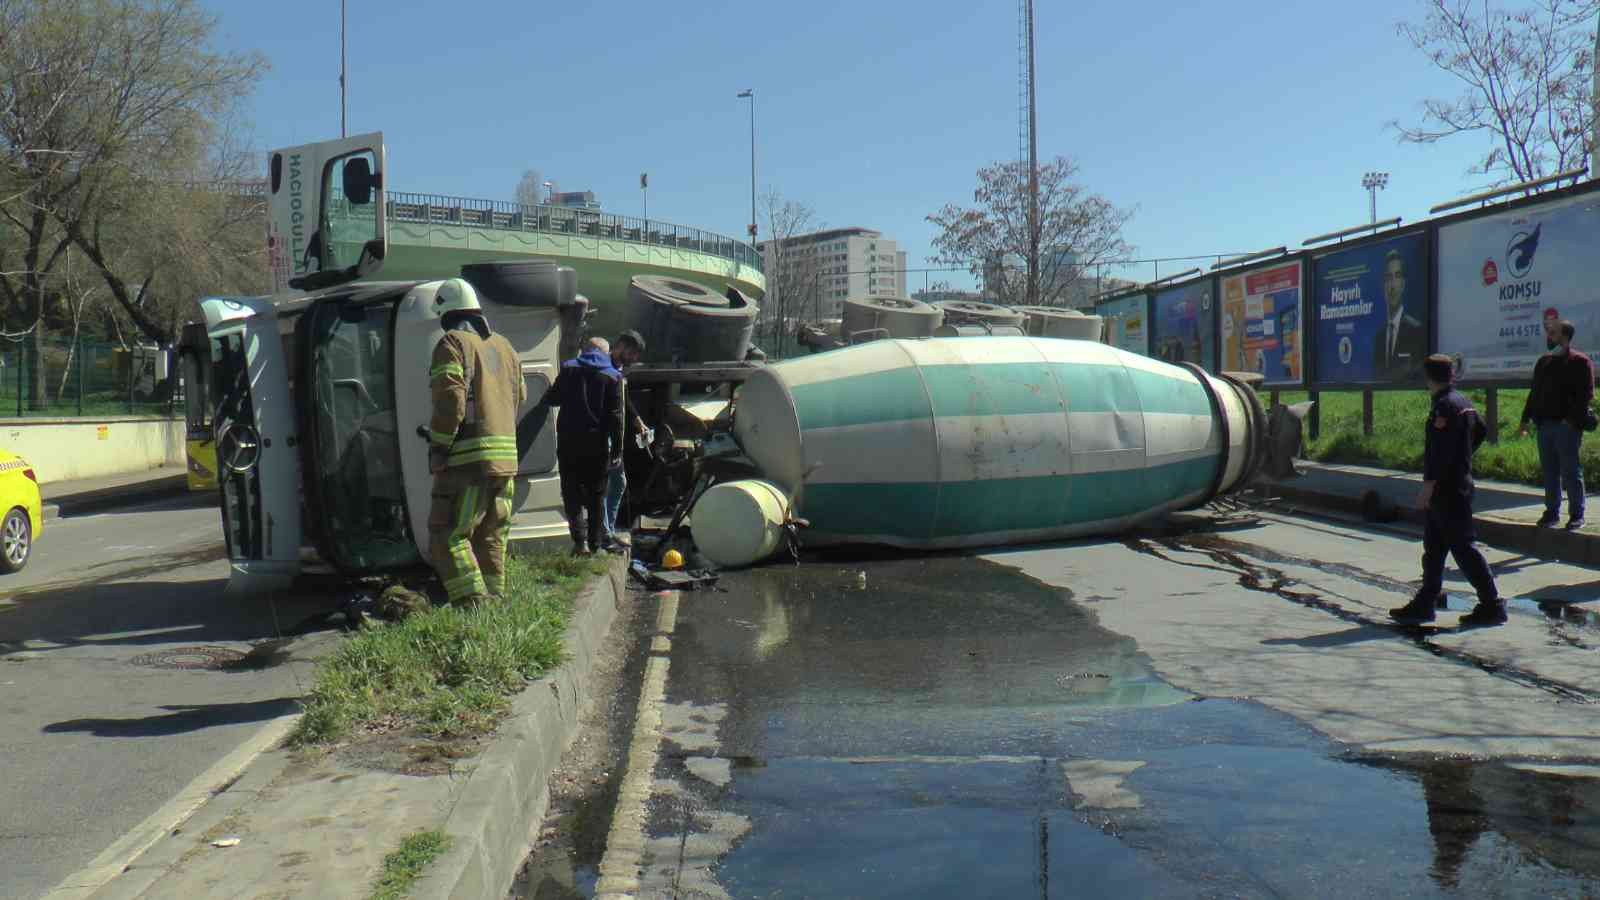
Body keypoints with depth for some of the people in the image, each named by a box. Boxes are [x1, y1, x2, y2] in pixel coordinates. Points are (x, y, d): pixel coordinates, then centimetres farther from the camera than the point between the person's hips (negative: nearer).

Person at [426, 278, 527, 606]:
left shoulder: (452, 343, -6)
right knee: (491, 539, 15)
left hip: (467, 458, -8)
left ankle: (473, 605, -15)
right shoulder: (504, 346, 17)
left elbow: (450, 401, -16)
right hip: (505, 456, 8)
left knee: (447, 537, -5)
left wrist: (438, 447, -10)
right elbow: (520, 396, 21)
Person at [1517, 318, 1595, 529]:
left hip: (1567, 426, -6)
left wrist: (1572, 419, -20)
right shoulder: (1544, 362, 16)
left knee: (1570, 472, -2)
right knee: (1549, 472, 10)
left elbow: (1586, 395, -11)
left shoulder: (1580, 362, -5)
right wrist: (1526, 419, 15)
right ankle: (1552, 512, 17)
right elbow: (1534, 393, 20)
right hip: (1544, 425, 6)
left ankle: (1576, 514, 6)